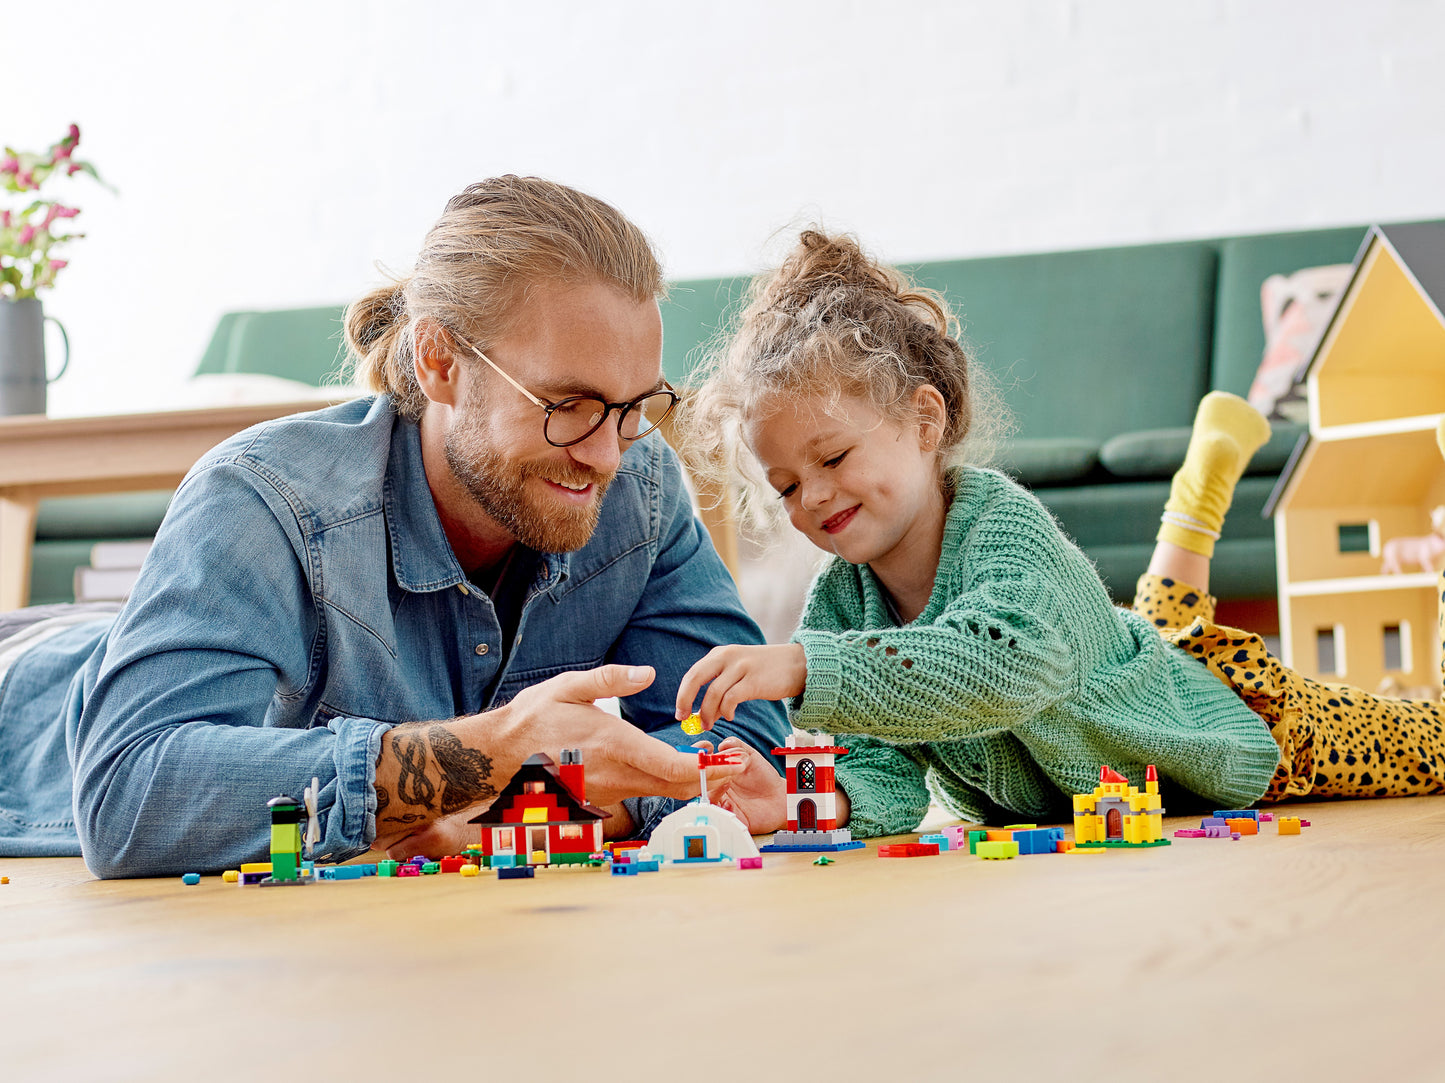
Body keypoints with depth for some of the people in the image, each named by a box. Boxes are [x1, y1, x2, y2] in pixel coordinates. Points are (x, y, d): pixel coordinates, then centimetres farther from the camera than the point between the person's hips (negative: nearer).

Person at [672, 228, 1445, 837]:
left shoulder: (1003, 521, -38)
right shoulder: (835, 608, -21)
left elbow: (1009, 667, -57)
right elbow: (883, 774, -26)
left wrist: (804, 672, -66)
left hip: (1222, 736, -6)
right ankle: (1207, 469, 46)